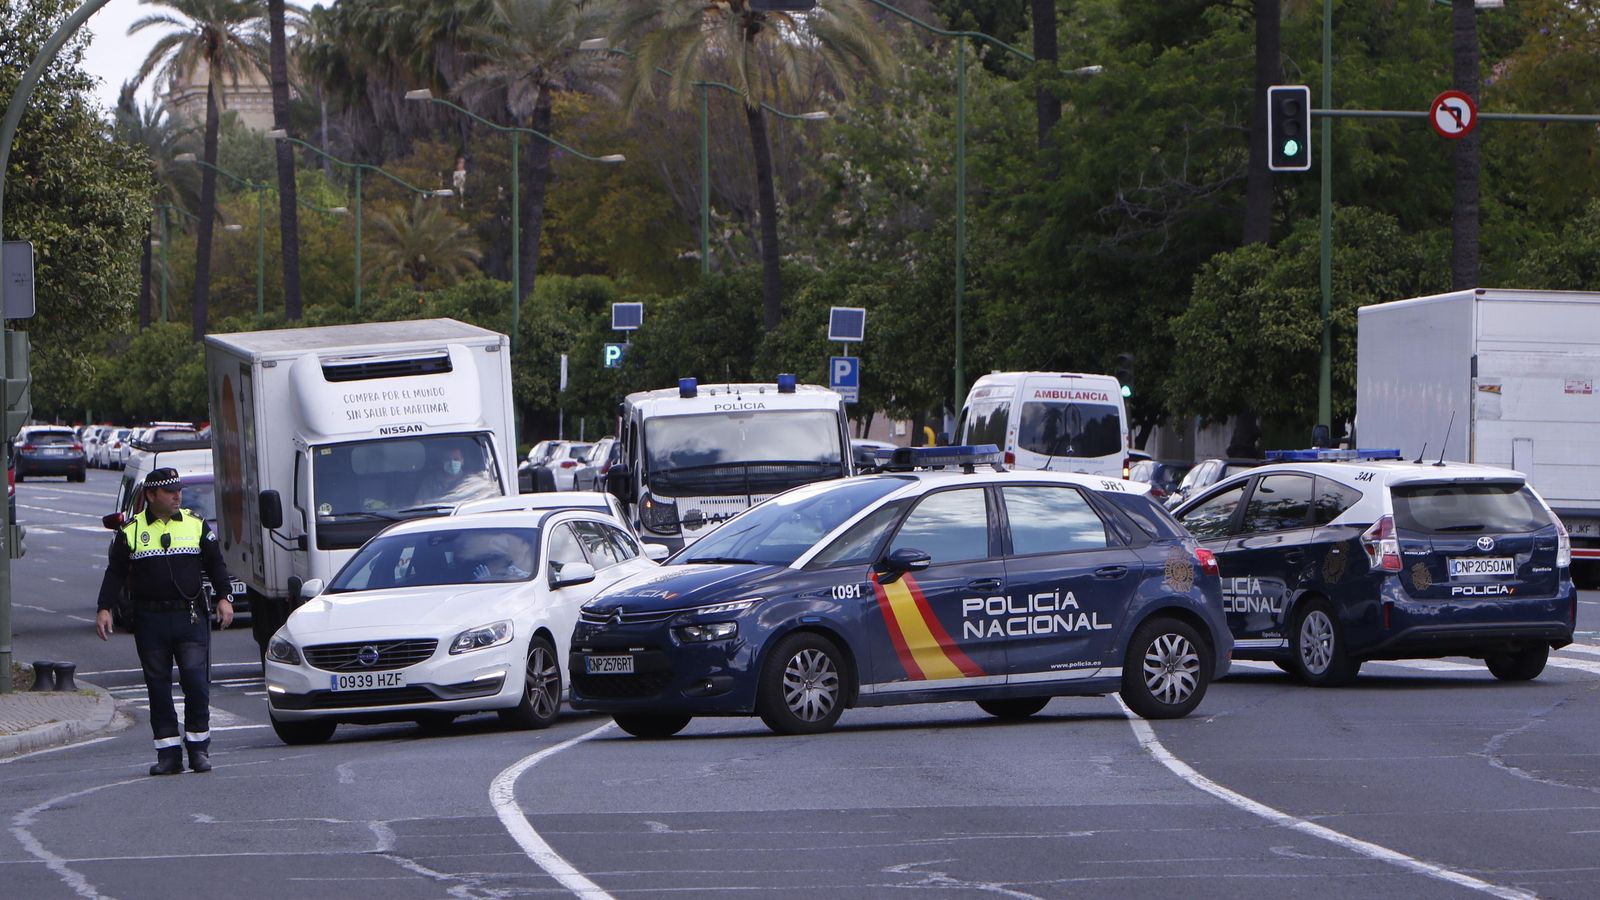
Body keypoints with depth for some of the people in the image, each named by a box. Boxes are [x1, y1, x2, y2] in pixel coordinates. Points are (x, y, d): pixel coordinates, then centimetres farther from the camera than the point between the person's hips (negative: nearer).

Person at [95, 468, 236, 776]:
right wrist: (104, 609, -3)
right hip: (150, 620, 0)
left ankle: (198, 747, 3)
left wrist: (224, 597, -1)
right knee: (158, 688, 2)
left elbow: (215, 564, 12)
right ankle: (168, 753, 7)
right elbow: (115, 573, 7)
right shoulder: (131, 531, 5)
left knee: (196, 683, -8)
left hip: (191, 617, 0)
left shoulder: (196, 525, 8)